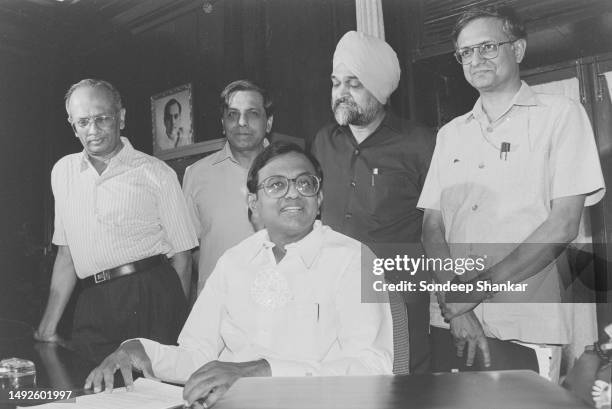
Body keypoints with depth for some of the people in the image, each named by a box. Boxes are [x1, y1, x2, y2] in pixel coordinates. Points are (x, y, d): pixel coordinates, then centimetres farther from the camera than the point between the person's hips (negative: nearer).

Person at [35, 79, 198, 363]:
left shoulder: (156, 174, 0)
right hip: (92, 307, 4)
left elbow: (181, 258, 1)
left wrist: (180, 336, -4)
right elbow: (67, 253, 18)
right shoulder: (62, 172, 15)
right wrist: (47, 327, 14)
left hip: (152, 298, -4)